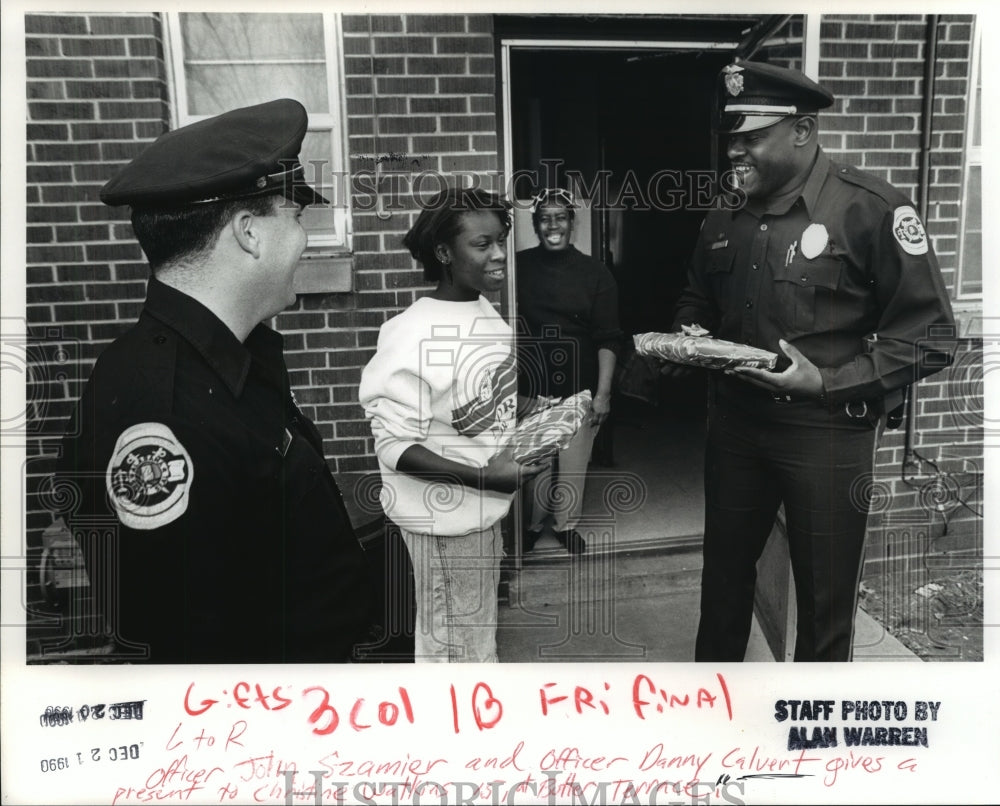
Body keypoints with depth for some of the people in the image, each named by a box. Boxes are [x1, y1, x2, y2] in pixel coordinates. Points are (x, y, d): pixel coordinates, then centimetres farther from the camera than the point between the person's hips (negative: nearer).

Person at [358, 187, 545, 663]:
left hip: (483, 507, 8)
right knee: (459, 647, 9)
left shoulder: (484, 312, 2)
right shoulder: (412, 336, -24)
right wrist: (483, 476, -27)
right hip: (444, 516, -8)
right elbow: (395, 447, -23)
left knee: (476, 636, 25)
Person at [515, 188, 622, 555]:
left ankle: (566, 523, 29)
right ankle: (533, 522, 26)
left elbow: (607, 339, -3)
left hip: (578, 384, 0)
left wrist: (603, 393, -9)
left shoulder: (594, 272, -2)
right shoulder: (519, 266, 1)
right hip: (532, 382, 0)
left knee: (574, 460, 9)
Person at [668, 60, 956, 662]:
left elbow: (930, 334, -13)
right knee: (724, 568, 19)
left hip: (827, 430, -5)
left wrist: (829, 383, -21)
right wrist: (689, 337, -1)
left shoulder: (871, 210, -13)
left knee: (826, 599, 9)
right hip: (735, 421, 5)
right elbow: (697, 303, 21)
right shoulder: (726, 218, 6)